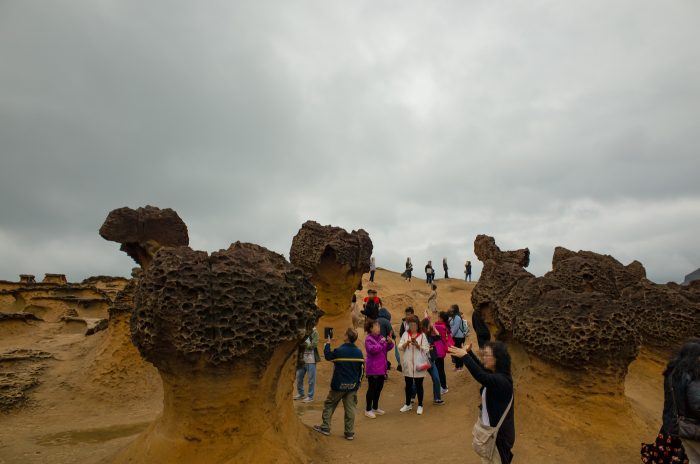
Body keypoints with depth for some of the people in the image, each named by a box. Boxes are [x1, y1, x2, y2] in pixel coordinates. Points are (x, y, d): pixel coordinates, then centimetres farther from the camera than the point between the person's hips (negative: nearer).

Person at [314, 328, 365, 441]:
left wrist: (327, 344, 14)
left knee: (329, 405, 15)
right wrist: (358, 382, 17)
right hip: (352, 386, 3)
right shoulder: (359, 352, -3)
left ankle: (325, 427, 21)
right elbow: (361, 369, 6)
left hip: (339, 385, -3)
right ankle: (349, 433, 13)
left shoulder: (339, 351, -18)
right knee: (350, 409, 9)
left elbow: (327, 356, 1)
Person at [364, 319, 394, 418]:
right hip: (373, 369, -8)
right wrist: (381, 342, -25)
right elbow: (373, 349, -29)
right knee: (372, 388, 0)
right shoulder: (368, 339, -14)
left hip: (381, 367, 8)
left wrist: (390, 342, -10)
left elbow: (388, 348, 10)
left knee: (379, 387, 16)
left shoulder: (381, 337, 7)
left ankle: (375, 408, 31)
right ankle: (368, 410, 13)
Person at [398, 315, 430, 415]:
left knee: (419, 385, 7)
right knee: (408, 384, 13)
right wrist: (406, 343, -20)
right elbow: (400, 348, -2)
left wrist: (417, 345, -21)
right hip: (408, 364, 2)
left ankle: (420, 405, 22)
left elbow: (426, 349, -7)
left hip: (419, 364, -2)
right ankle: (408, 404, 29)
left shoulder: (422, 335, -3)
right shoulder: (405, 334, 3)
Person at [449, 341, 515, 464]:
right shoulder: (496, 375, -1)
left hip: (499, 433, -9)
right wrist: (468, 352, 4)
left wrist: (464, 356, -47)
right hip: (491, 429, 9)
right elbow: (481, 367, 16)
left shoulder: (501, 380, -30)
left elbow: (481, 376, -47)